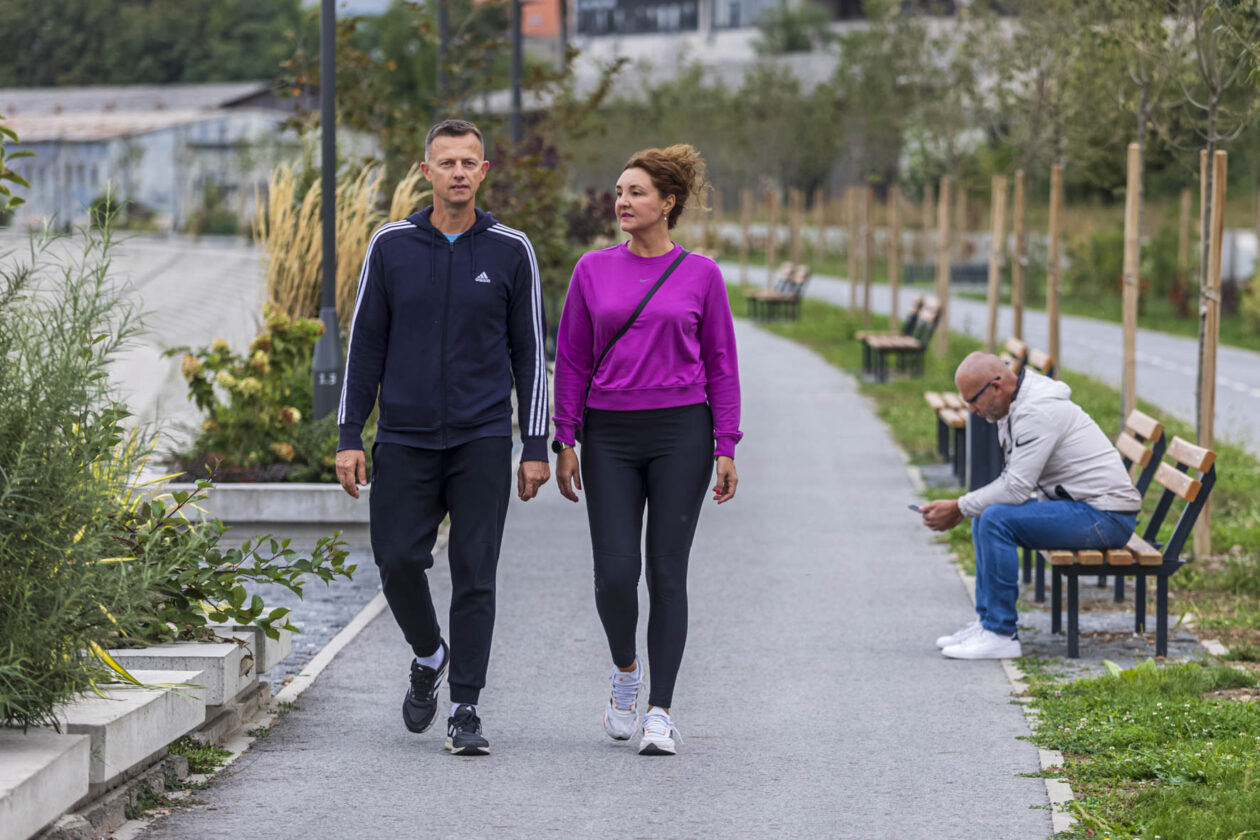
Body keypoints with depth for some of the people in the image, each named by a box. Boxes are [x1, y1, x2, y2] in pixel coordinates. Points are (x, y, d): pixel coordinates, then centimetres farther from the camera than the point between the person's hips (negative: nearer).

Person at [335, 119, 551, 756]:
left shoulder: (511, 251, 2)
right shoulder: (391, 246, 3)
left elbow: (529, 352, 5)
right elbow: (366, 344, 6)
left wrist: (536, 447, 1)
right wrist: (349, 436, 1)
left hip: (482, 440, -1)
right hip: (405, 439, 1)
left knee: (474, 574, -3)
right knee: (398, 561, -3)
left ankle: (465, 711, 3)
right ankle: (429, 656, 27)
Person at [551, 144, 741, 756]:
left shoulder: (701, 275, 2)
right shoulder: (593, 270, 5)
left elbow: (720, 364, 4)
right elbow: (572, 359, 8)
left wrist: (726, 448, -1)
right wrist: (564, 442, 3)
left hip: (680, 434, -1)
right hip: (610, 436, 1)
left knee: (667, 573, -2)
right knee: (615, 574, -7)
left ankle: (660, 713, 3)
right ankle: (625, 670, 23)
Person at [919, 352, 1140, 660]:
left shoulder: (1037, 411, -20)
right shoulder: (1015, 407, 12)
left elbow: (1016, 487, -23)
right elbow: (1012, 479, 19)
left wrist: (958, 508, -14)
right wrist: (961, 508, 7)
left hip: (1105, 517, -11)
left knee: (996, 519, -22)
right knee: (985, 518, 13)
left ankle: (1002, 635, -17)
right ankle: (988, 622, 13)